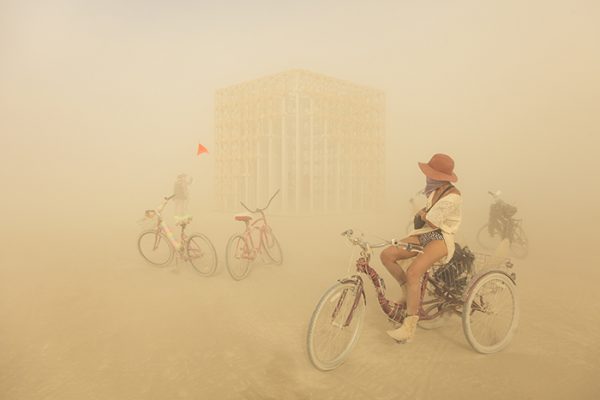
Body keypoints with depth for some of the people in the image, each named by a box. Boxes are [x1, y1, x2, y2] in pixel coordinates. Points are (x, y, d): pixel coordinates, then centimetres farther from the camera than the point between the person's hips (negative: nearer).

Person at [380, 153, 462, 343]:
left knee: (413, 272, -32)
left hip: (441, 239, -9)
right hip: (425, 234, 9)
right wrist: (424, 214, 4)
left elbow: (431, 222, -18)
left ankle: (409, 328, -23)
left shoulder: (452, 196, -19)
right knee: (387, 255, -11)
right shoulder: (436, 190, 8)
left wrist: (422, 214, 1)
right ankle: (411, 292, 9)